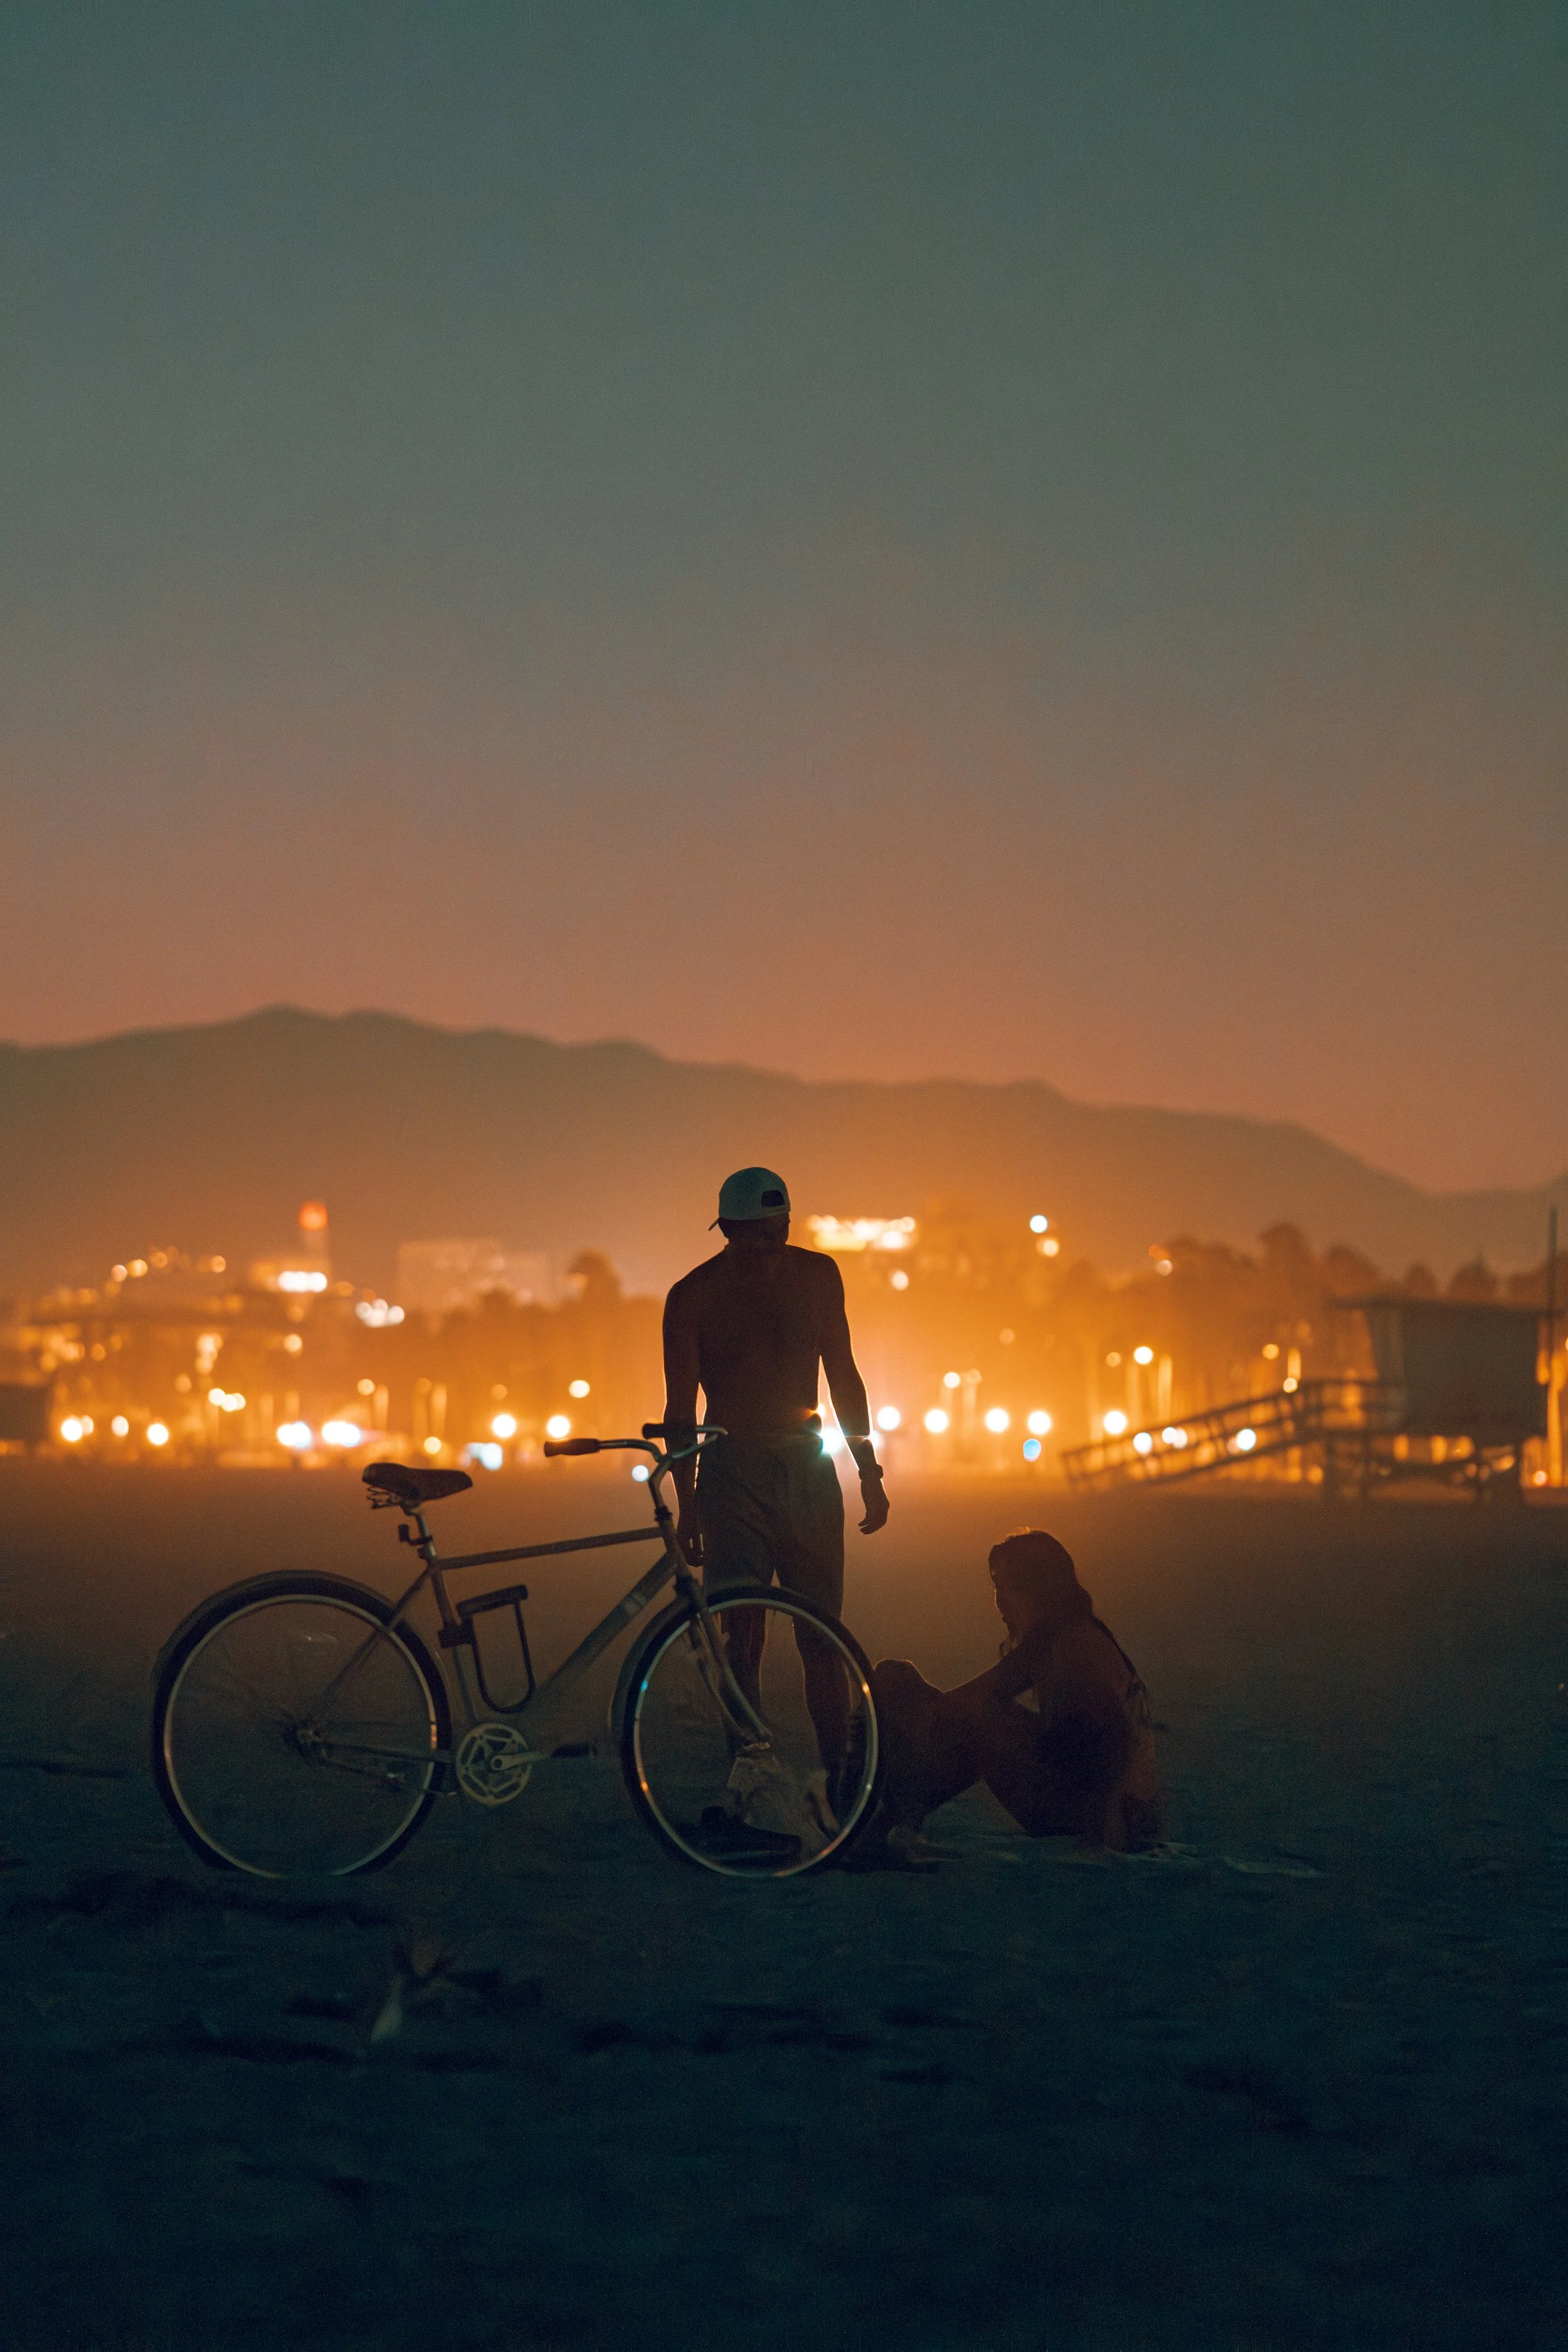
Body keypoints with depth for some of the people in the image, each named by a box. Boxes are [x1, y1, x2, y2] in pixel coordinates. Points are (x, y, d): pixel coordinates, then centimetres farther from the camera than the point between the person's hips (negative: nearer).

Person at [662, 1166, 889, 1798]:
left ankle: (839, 1780, 10)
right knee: (740, 1635, -6)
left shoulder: (816, 1275, 4)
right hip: (732, 1473, -3)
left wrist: (868, 1469, 10)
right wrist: (687, 1503, -6)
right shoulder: (693, 1296, -5)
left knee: (821, 1638, 3)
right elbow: (681, 1407, -3)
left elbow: (842, 1376, 13)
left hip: (807, 1467, 3)